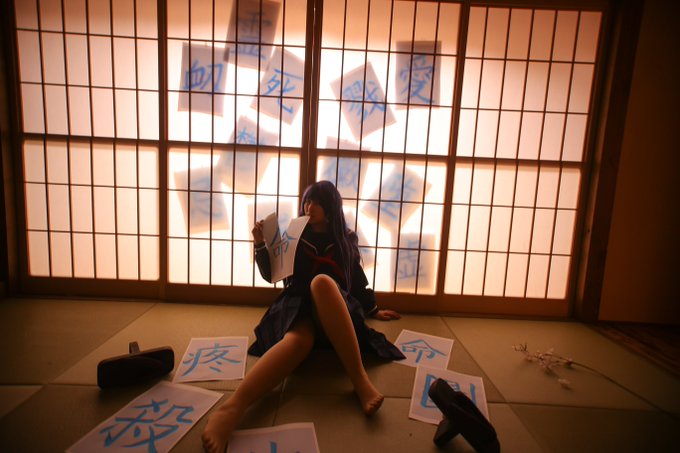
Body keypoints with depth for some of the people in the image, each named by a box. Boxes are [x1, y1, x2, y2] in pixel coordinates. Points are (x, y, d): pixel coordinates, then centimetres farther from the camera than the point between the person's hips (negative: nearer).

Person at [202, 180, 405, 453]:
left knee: (322, 282, -38)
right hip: (298, 304, 0)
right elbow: (271, 275, 12)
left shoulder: (346, 239, 16)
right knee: (299, 339, -38)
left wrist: (373, 310, 30)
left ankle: (359, 378, -44)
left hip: (336, 307, 0)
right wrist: (261, 244, -3)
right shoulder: (294, 236, 13)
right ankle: (232, 408, -60)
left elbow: (357, 279, 26)